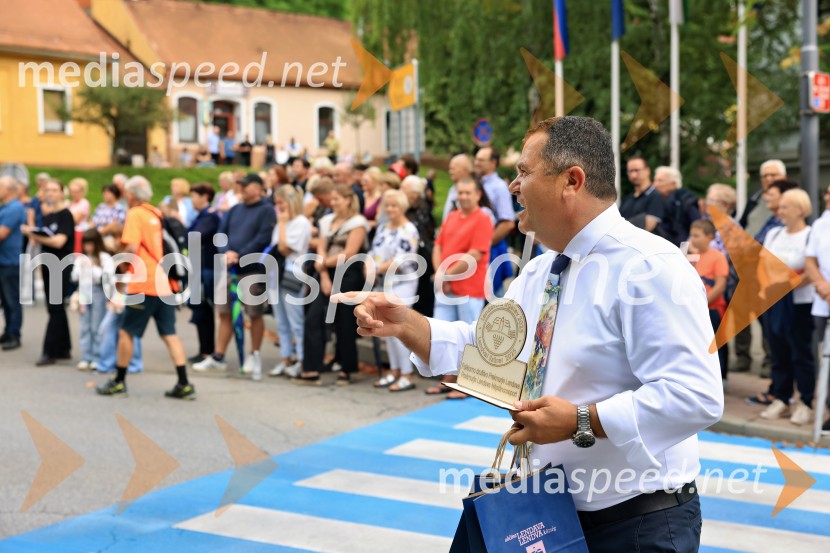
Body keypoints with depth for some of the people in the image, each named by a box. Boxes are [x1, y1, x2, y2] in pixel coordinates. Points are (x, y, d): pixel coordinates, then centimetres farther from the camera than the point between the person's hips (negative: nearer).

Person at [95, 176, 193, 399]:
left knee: (126, 332, 6)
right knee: (169, 334, 7)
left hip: (144, 285, -7)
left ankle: (119, 382, 13)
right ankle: (184, 384, 1)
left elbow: (132, 248, -17)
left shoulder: (135, 214, -7)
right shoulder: (158, 214, 14)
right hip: (165, 284, 7)